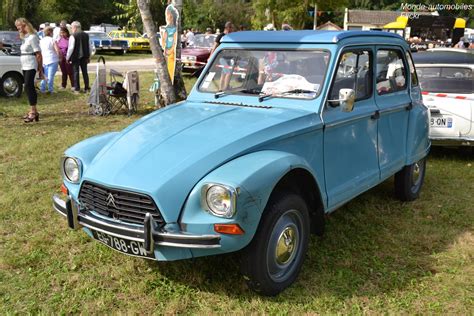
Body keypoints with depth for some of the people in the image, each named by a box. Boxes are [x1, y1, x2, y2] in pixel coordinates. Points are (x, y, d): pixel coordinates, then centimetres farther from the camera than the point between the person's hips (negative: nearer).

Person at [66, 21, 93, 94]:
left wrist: (67, 57, -5)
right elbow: (90, 47, 10)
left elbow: (71, 48, -14)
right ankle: (86, 88, 13)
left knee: (76, 72, 2)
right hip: (84, 57, 5)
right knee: (85, 72, 11)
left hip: (76, 57, -5)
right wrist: (89, 56, 19)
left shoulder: (73, 36, -13)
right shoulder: (86, 35, 5)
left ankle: (77, 89, 3)